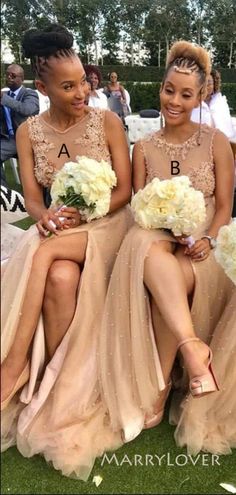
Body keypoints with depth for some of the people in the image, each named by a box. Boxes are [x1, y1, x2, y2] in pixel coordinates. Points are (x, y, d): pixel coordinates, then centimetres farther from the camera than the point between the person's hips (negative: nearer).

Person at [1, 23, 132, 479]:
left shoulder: (107, 122, -2)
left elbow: (125, 190, -4)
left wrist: (84, 214, -20)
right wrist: (45, 216, -22)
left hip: (106, 224, -2)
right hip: (58, 232, 2)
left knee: (47, 255, -33)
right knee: (60, 279, -33)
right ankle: (48, 387, -17)